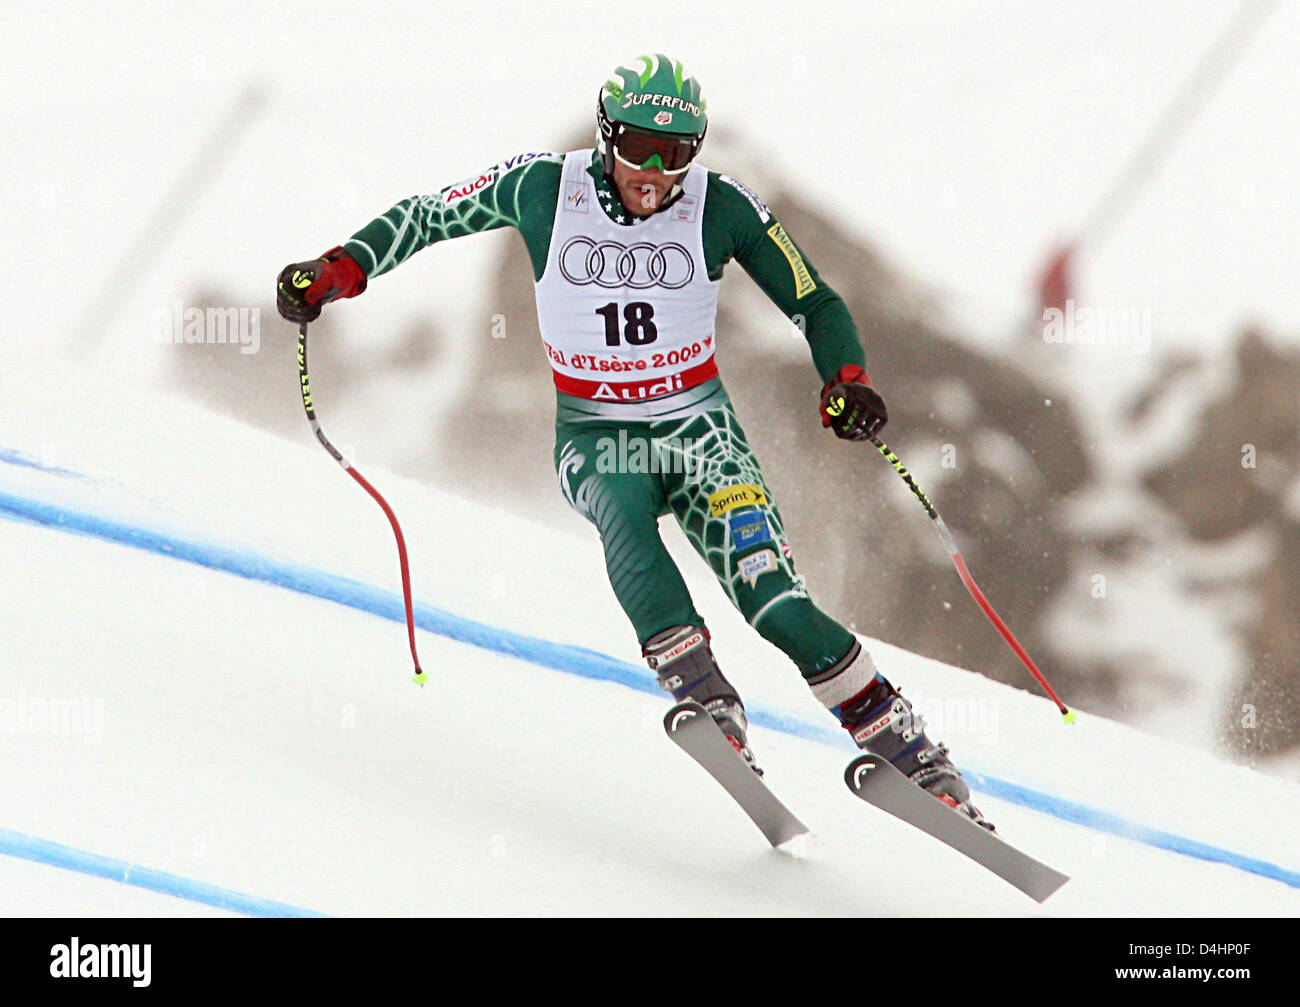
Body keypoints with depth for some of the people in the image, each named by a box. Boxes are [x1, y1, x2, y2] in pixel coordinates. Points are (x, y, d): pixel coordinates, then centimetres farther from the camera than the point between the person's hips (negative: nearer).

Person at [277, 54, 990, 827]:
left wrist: (848, 380, -17)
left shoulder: (723, 207, -8)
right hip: (593, 435, 0)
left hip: (696, 424, 0)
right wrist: (338, 271, -7)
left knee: (776, 602, -18)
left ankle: (912, 754, -12)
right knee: (623, 510, -37)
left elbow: (816, 304, 1)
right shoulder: (543, 189, -8)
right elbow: (428, 215, 6)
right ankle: (708, 702, -43)